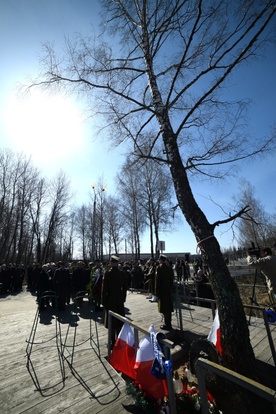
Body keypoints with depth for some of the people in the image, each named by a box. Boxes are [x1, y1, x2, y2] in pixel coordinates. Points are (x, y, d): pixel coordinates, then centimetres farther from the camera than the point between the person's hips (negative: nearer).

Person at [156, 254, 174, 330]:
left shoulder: (159, 268, -15)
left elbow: (158, 280, -15)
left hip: (162, 290, -6)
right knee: (168, 307, 16)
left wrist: (157, 292, -8)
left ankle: (167, 325, 13)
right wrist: (171, 288, 15)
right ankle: (168, 324, 28)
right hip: (169, 290, 7)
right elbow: (172, 279, 7)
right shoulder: (170, 268, 2)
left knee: (164, 308, 4)